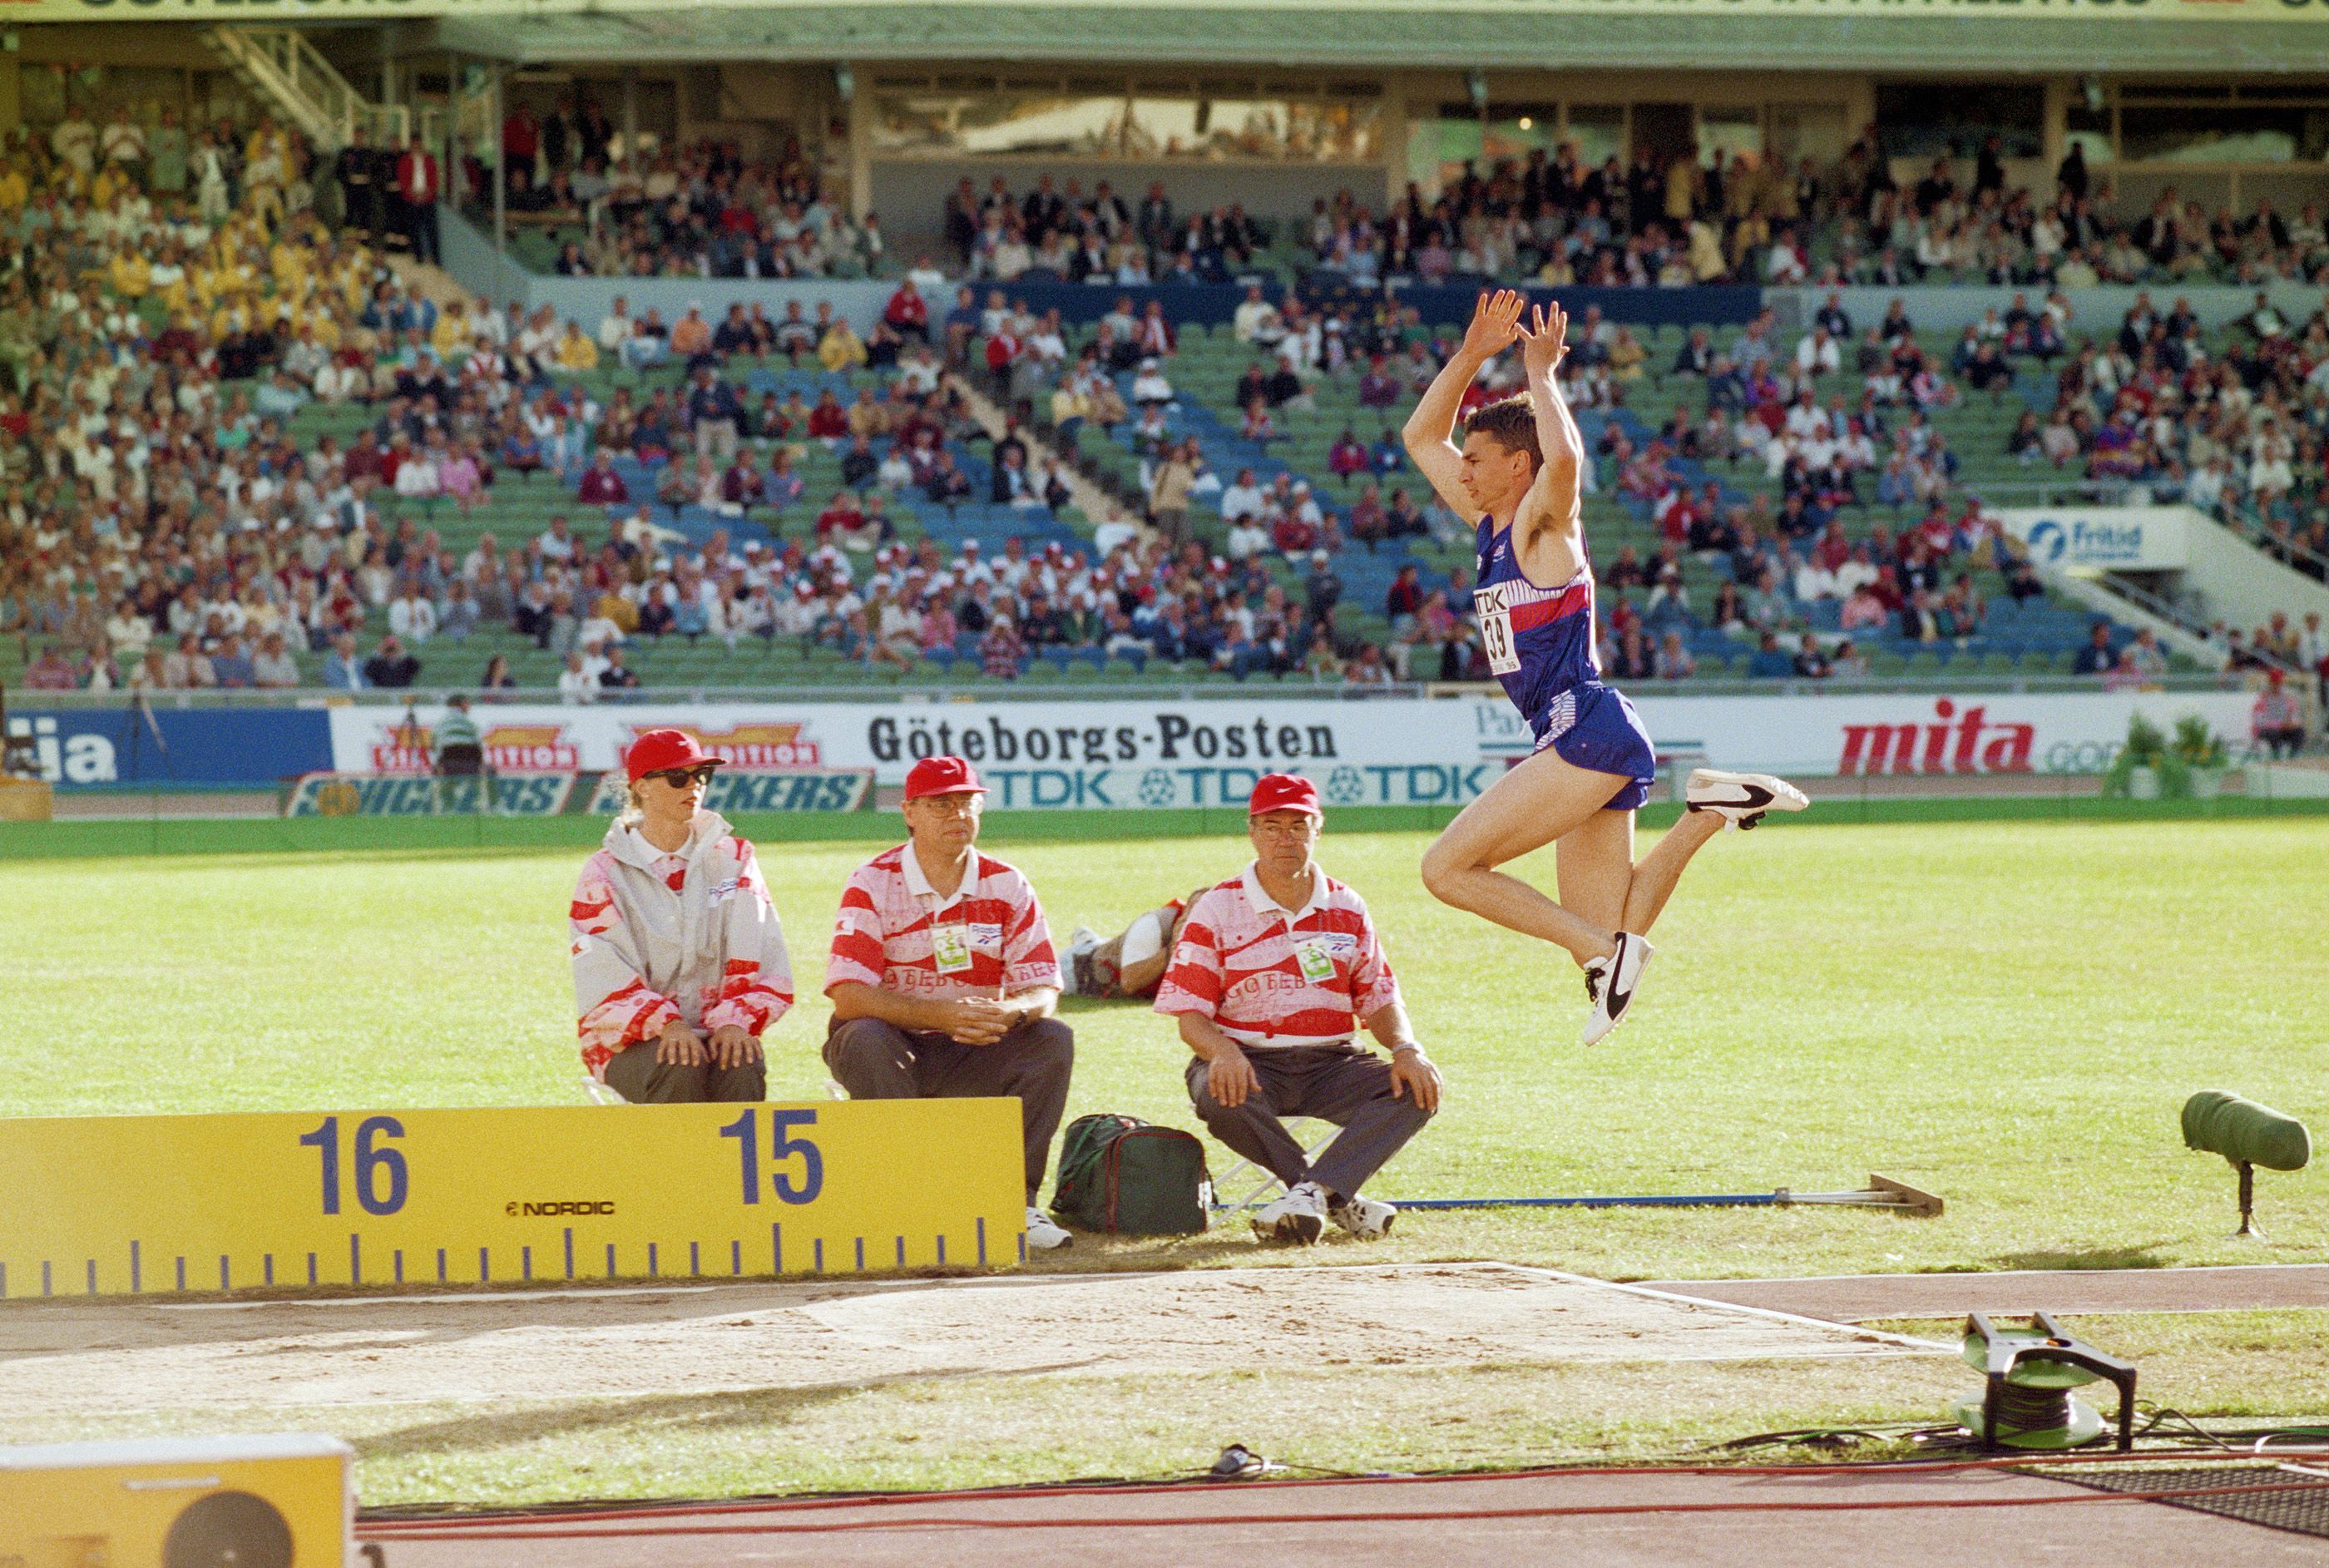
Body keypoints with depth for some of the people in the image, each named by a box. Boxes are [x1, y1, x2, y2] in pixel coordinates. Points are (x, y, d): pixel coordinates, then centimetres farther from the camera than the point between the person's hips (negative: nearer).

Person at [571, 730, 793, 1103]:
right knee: (681, 1069, -35)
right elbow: (605, 980, -8)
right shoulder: (604, 873, 2)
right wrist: (667, 1026, -25)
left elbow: (759, 960, 2)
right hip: (630, 1041, -2)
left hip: (718, 1030, 2)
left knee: (743, 1068, -32)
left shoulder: (733, 859, 10)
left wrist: (735, 1022, -17)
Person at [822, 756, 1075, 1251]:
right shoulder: (873, 885, -11)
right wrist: (943, 1014, -35)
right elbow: (848, 997, -22)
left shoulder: (1006, 887, 0)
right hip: (894, 1047, -3)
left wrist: (1010, 1011, -32)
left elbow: (1044, 991, -6)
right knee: (865, 1039, -35)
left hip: (971, 1058, 3)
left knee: (1053, 1040, -21)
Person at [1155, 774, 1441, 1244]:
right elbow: (1190, 1014, -3)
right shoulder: (1217, 910, 2)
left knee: (1416, 1090, -24)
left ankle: (1311, 1193, -36)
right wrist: (1223, 1051, -26)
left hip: (1331, 1062, 3)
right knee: (1220, 1097, -37)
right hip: (1249, 1063, -3)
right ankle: (1338, 1200, -28)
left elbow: (1379, 999, 14)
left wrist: (1406, 1049, -9)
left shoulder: (1347, 909, 12)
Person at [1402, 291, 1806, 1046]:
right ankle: (1710, 812, 8)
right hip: (1587, 746, 9)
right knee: (1604, 945, 4)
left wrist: (1540, 373, -16)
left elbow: (1564, 457, -30)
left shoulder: (1543, 524, -6)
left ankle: (1607, 951, -15)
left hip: (1587, 731, -9)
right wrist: (1472, 354, 16)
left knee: (1446, 867, -15)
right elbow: (1421, 436, 26)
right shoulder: (1491, 525, 18)